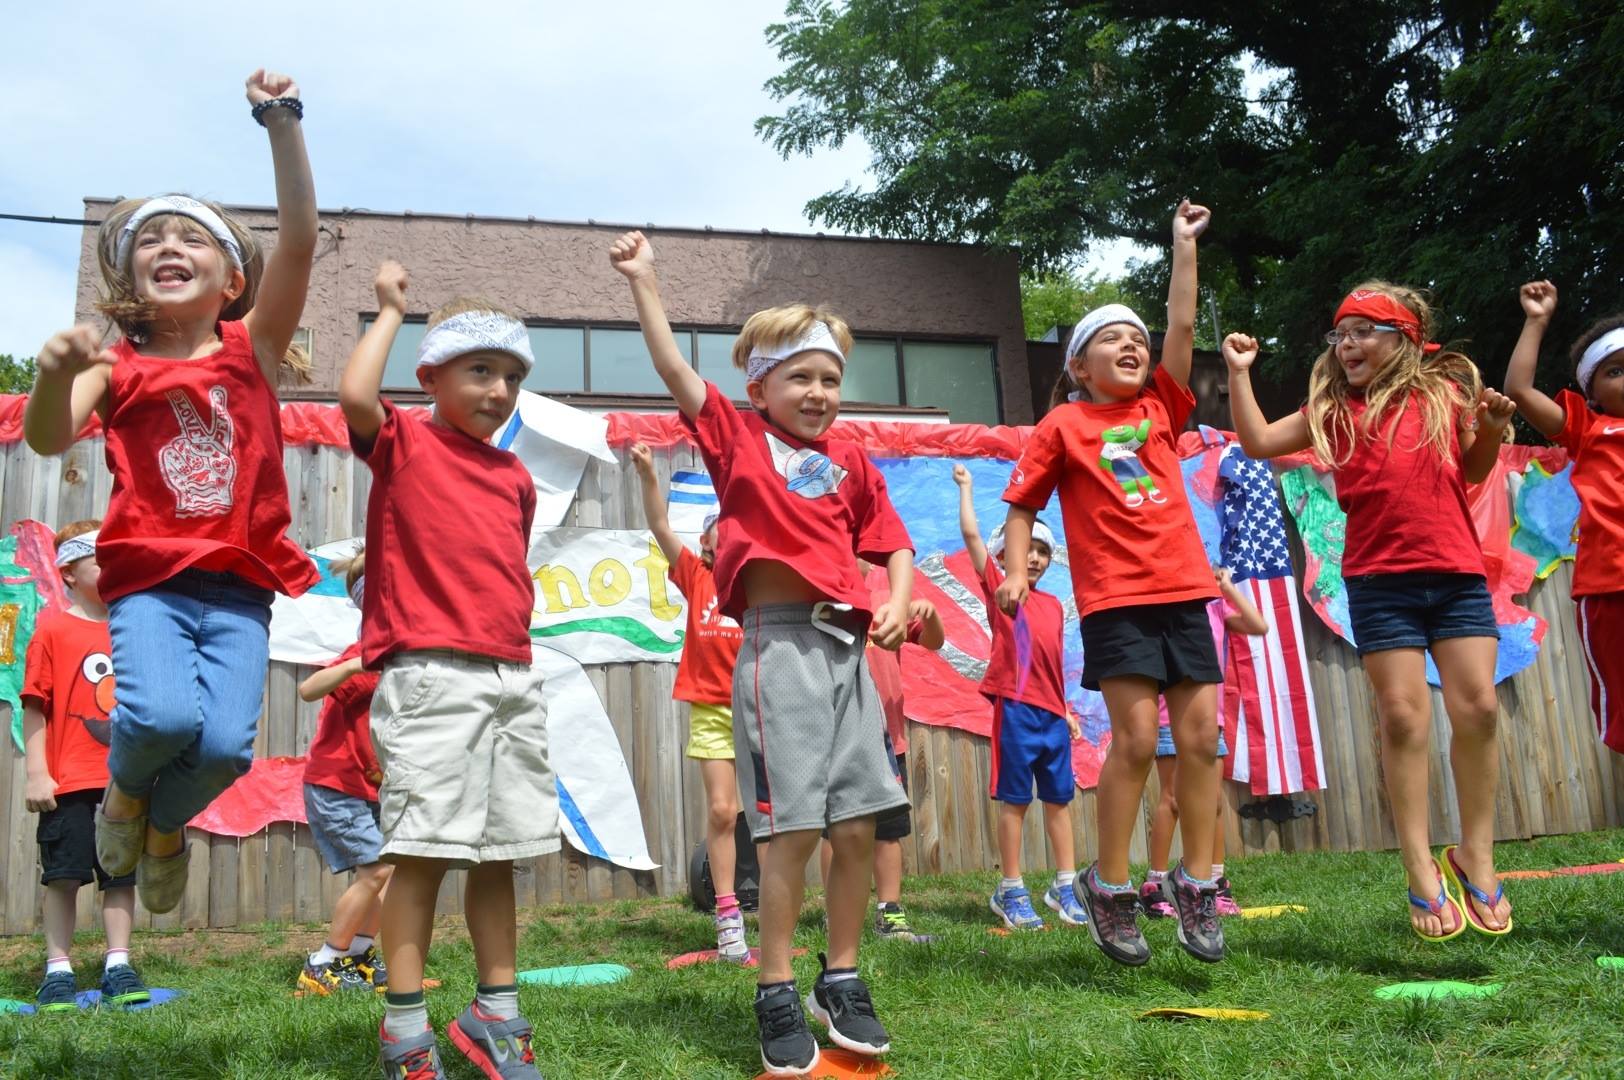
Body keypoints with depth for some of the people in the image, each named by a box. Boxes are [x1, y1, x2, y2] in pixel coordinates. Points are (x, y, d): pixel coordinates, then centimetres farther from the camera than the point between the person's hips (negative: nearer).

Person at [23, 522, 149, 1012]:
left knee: (121, 876, 7)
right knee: (63, 877, 4)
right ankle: (58, 972, 14)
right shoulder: (53, 628, -2)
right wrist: (37, 773, -10)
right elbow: (35, 706, -4)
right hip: (69, 782, -4)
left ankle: (119, 968, 15)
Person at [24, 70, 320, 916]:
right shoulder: (119, 367, 6)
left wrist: (283, 125, -13)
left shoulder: (252, 348, 7)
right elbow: (48, 438, -8)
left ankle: (167, 825, 22)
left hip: (238, 589, 1)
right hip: (150, 580, -1)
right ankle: (124, 791, 13)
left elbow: (298, 241, -5)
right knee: (162, 714, -26)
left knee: (225, 744, -15)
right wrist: (55, 374, -29)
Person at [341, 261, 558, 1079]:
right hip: (431, 676, -6)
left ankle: (496, 1014, 22)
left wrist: (514, 633, 12)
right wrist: (392, 310, -5)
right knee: (425, 851, -6)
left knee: (499, 853, 10)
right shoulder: (403, 443, 2)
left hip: (513, 680, 6)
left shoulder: (515, 477, 18)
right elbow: (355, 396, -19)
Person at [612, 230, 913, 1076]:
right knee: (793, 829, -5)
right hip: (780, 642, -4)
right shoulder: (737, 438, 6)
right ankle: (776, 997, 9)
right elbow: (674, 368, -1)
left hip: (847, 647, 5)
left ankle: (842, 981, 22)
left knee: (858, 826, 5)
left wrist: (897, 602, -1)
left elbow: (893, 543, 17)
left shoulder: (850, 464, 16)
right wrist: (642, 281, -2)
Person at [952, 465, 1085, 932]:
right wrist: (966, 487, 4)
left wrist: (1067, 711, 16)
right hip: (1016, 709, -5)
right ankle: (1011, 892, 6)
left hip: (1052, 715, 5)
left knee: (1059, 799, 9)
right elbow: (971, 535, -4)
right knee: (1015, 800, -1)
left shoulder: (1054, 605, 16)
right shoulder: (999, 589, 2)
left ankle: (1065, 886, 17)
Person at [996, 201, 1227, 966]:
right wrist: (1015, 571, -9)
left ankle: (1195, 880, 16)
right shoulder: (1063, 426, 4)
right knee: (1136, 737, -10)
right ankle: (1109, 888, 4)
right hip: (1114, 597, -4)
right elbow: (1022, 506, 6)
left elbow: (1182, 328, 9)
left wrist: (1184, 246, 9)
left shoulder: (1161, 408, 14)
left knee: (1201, 733, 3)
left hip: (1182, 590, 5)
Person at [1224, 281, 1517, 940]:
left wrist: (1492, 429, 0)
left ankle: (1476, 858, 14)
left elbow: (1473, 473, 19)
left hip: (1457, 573, 1)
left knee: (1477, 709, -2)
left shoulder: (1446, 391, 9)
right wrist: (1239, 372, 2)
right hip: (1380, 581, -1)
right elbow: (1258, 442, 7)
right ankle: (1422, 873, 6)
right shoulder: (1335, 409, 8)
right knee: (1404, 718, -2)